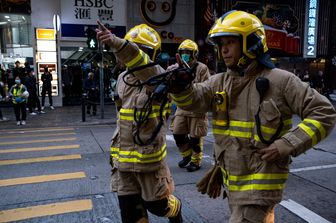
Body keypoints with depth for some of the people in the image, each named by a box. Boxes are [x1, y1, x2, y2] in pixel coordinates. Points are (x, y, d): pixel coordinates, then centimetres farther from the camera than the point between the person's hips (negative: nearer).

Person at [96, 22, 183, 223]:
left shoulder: (158, 76, -14)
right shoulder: (123, 79, 8)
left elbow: (144, 66, -38)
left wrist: (116, 43, -53)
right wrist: (116, 148, 15)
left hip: (150, 157, -5)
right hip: (123, 158, 6)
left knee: (157, 205, 13)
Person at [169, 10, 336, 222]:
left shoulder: (280, 80, -14)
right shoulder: (220, 82, 2)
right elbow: (191, 99, -12)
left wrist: (287, 145, -21)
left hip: (261, 182, -6)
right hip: (232, 179, 6)